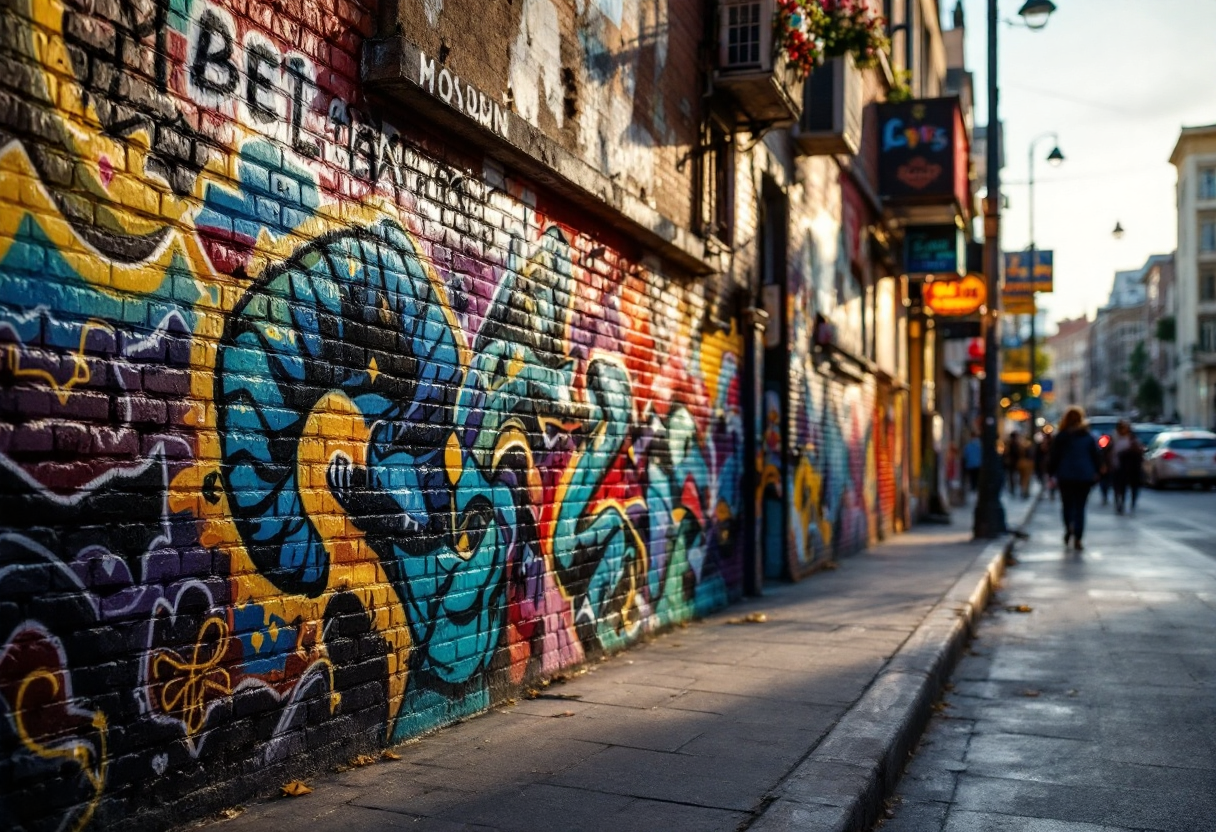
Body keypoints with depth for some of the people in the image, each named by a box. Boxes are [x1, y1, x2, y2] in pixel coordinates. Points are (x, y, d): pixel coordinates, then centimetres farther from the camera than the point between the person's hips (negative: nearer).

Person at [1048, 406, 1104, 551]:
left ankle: (1069, 527, -11)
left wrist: (1051, 473, 5)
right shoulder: (1089, 436, 3)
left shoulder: (1060, 437, -2)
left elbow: (1054, 457, -2)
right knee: (1080, 506, 3)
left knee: (1067, 503, 14)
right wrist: (1097, 472, 11)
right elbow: (1097, 455, 4)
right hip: (1084, 476, 1)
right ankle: (1077, 539, -3)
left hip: (1065, 476, -1)